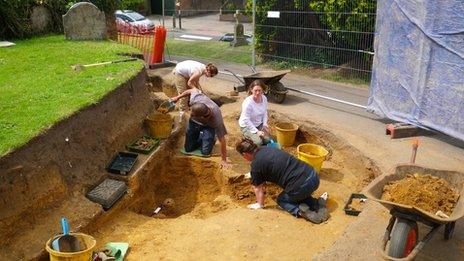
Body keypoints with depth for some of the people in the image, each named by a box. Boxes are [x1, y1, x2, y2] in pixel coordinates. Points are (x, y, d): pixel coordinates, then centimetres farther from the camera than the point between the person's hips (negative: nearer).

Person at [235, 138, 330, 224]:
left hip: (301, 186, -7)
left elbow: (257, 188, 9)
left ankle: (300, 211, -3)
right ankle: (318, 203, 12)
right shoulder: (265, 148, 15)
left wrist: (260, 204, 26)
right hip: (313, 175, 7)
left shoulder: (256, 165, -6)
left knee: (281, 200, 23)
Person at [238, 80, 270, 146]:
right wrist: (256, 131, -27)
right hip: (247, 126, -6)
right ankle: (247, 135, 10)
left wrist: (265, 124, -7)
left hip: (259, 124, 6)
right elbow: (246, 120, -26)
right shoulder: (247, 102, -29)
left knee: (266, 140, -8)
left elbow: (265, 112, 5)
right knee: (258, 142, -21)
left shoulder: (264, 98, -11)